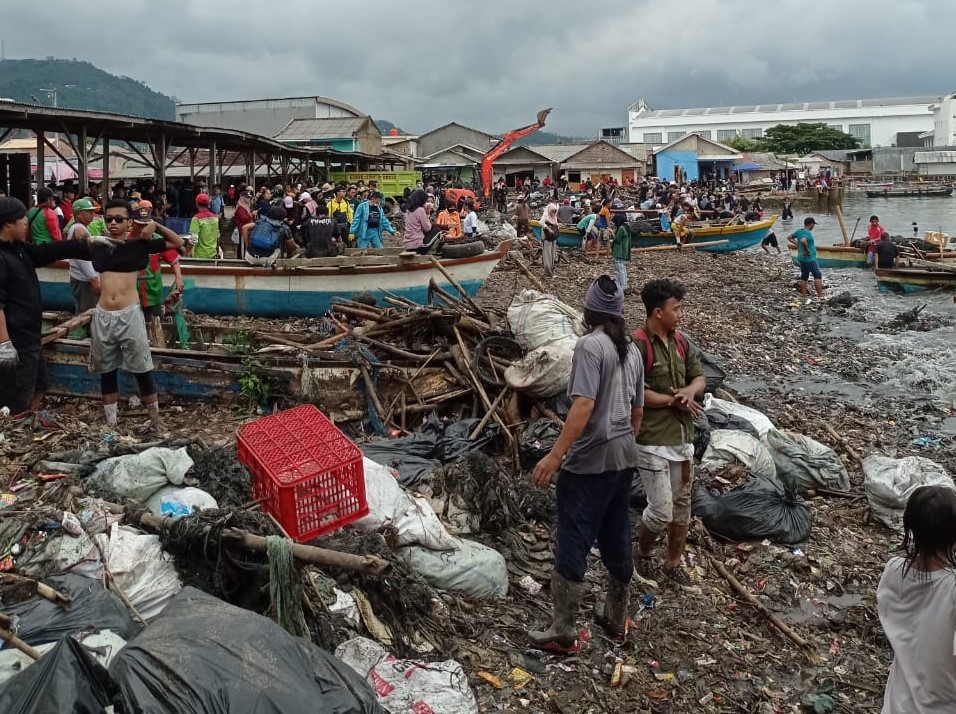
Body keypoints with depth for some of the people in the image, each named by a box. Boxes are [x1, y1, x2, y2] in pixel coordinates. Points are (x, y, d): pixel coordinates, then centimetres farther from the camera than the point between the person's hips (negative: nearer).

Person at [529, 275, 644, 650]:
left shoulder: (590, 345, -15)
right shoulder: (632, 350, 9)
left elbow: (583, 406, -24)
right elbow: (637, 411, 15)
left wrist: (555, 455, -23)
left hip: (588, 462, -8)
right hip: (623, 458, 8)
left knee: (572, 545, 0)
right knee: (617, 540, 18)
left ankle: (563, 631, 7)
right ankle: (616, 618, 32)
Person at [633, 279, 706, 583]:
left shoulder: (680, 341, 7)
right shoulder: (638, 344, -17)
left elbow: (699, 377, 13)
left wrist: (690, 390, -11)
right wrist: (673, 400, -14)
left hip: (682, 438, 8)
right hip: (652, 441, -7)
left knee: (682, 505, 15)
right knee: (661, 511, -3)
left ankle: (673, 562, 33)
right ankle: (642, 551, 26)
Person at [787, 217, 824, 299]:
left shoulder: (799, 231, 7)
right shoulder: (808, 233, -18)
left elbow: (789, 238, 19)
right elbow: (803, 241, -36)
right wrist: (807, 250, -23)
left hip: (801, 258, 9)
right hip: (810, 259, -9)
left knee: (803, 277, 12)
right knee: (818, 276, -5)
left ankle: (804, 296, 15)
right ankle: (820, 295, -8)